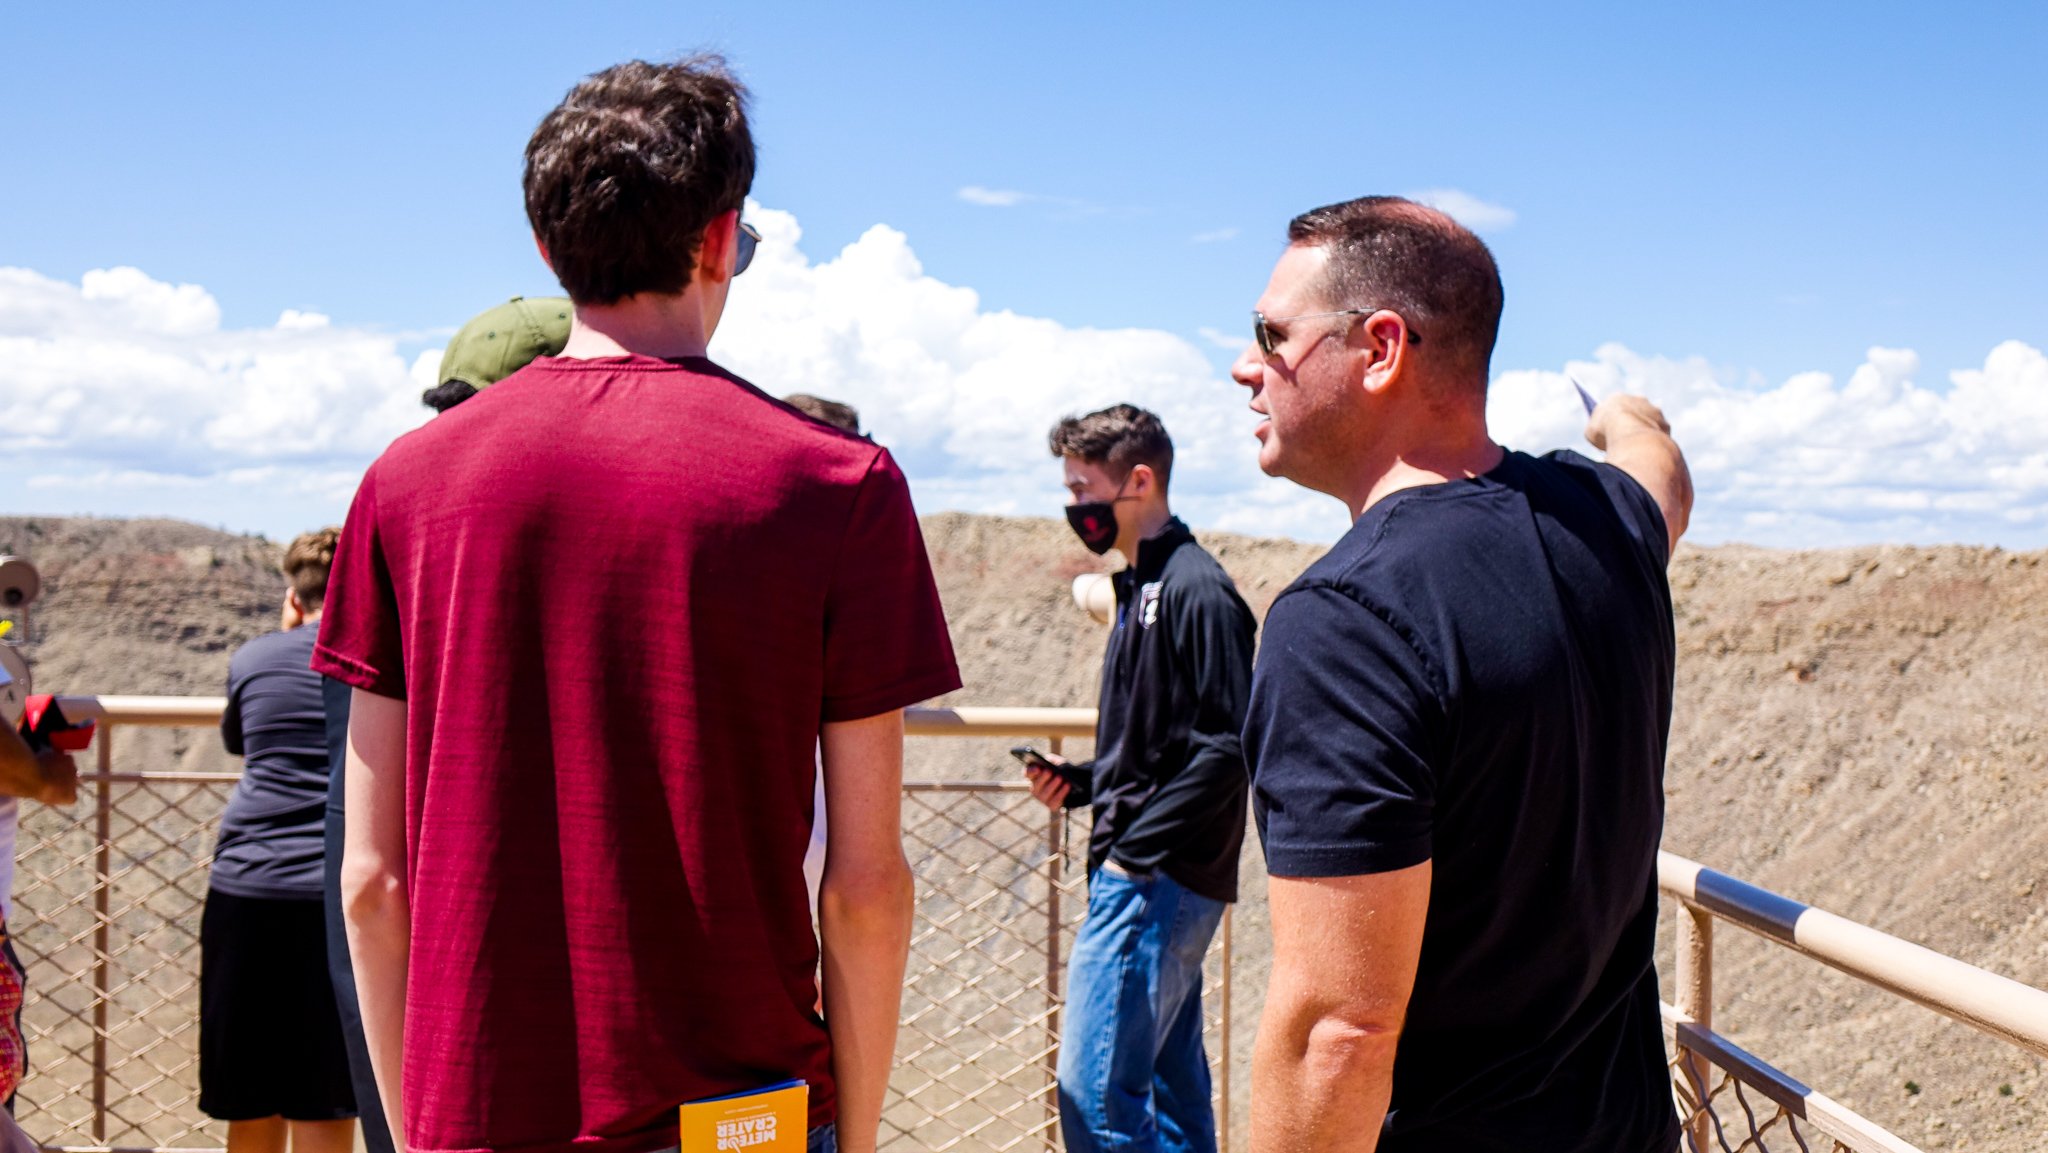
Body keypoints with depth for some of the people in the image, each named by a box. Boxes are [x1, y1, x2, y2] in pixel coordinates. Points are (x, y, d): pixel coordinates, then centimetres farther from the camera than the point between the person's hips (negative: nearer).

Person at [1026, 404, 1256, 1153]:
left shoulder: (1197, 592, -13)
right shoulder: (1140, 589, 16)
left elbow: (1228, 748, -20)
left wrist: (1135, 850, -19)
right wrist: (1082, 782, 7)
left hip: (1157, 881, -10)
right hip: (1141, 880, 10)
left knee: (1094, 1090, -11)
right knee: (1171, 1093, 15)